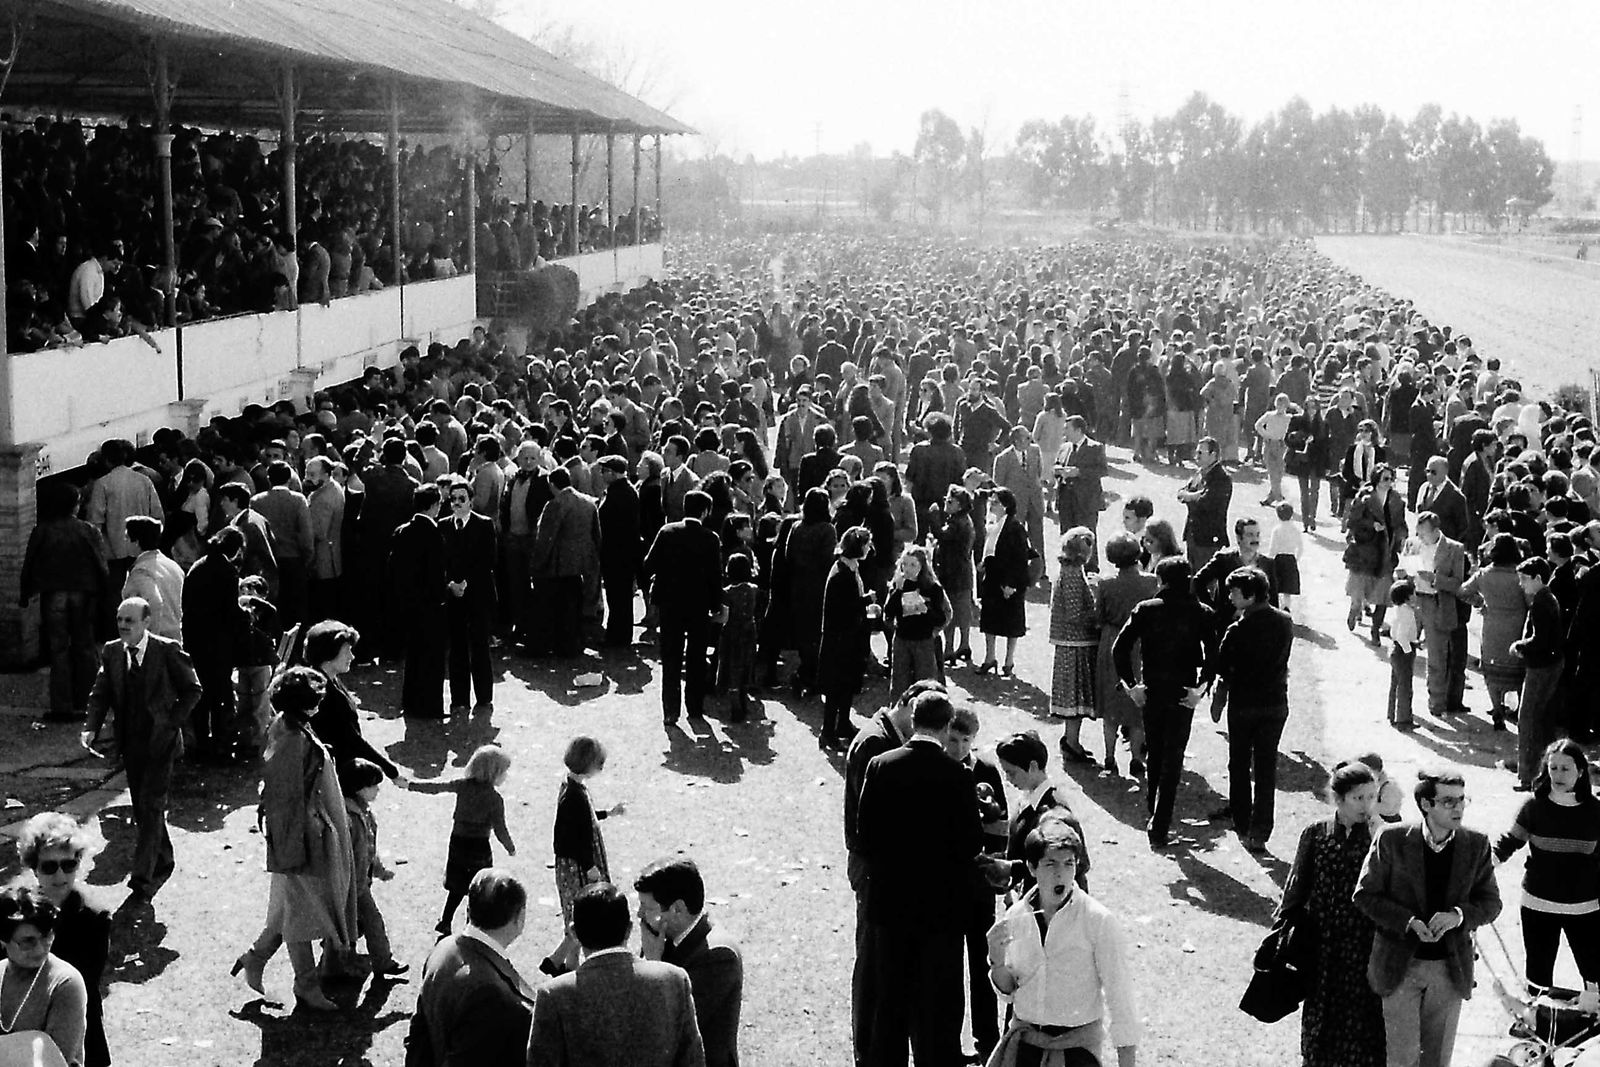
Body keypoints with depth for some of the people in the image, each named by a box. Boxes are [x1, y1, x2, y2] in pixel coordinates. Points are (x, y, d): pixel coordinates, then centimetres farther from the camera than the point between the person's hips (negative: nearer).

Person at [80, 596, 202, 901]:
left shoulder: (167, 651, -11)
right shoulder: (112, 652, 2)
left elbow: (192, 690, -3)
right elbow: (100, 693, 3)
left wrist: (172, 722, -11)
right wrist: (91, 728, -12)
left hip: (160, 741, -5)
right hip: (130, 742, 5)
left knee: (151, 807, -10)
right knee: (141, 808, 14)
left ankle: (142, 875, -9)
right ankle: (163, 862, 31)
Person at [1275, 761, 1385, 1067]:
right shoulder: (1316, 834, -2)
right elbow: (1297, 886, 5)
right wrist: (1286, 927, 6)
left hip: (1364, 947, -1)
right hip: (1322, 947, 1)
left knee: (1361, 1022, 2)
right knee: (1320, 1018, 12)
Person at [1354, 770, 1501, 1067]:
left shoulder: (1476, 845, -2)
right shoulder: (1392, 840, -9)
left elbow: (1491, 902, 2)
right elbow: (1365, 895, -6)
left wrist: (1458, 915, -19)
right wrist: (1409, 922, -20)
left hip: (1450, 969, 3)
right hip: (1401, 963, -2)